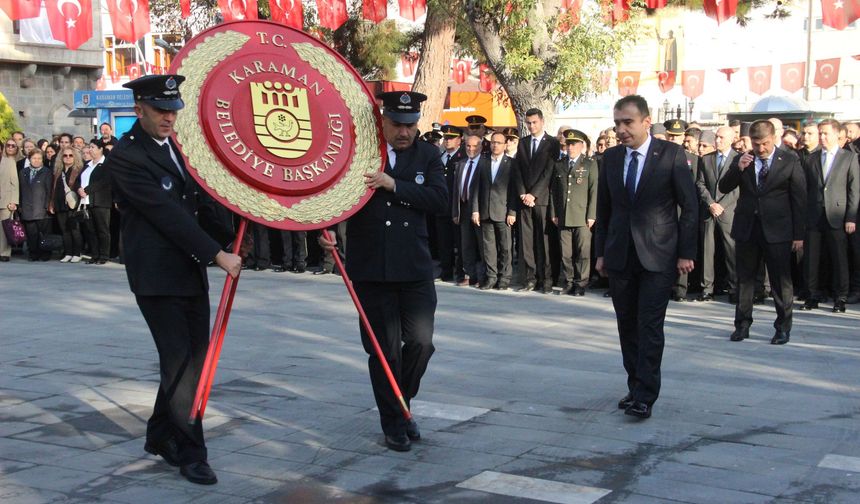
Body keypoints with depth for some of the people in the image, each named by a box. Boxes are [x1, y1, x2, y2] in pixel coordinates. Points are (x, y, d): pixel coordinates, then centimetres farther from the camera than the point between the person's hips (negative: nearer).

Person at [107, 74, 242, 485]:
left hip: (191, 273, 8)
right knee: (180, 364, -6)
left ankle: (160, 436, 27)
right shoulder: (125, 157, -12)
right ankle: (190, 454, 5)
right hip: (158, 277, -8)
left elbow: (200, 201, 18)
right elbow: (167, 215, -18)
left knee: (193, 360, 11)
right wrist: (216, 255, -19)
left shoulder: (177, 146, 13)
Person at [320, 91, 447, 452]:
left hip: (415, 268, 2)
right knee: (384, 349, 4)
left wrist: (394, 185, -17)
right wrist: (324, 231, -17)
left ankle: (402, 404, 25)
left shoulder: (427, 156, 6)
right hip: (371, 269, -1)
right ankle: (393, 422, 20)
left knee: (421, 341, -2)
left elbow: (440, 200, -7)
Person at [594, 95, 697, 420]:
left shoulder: (671, 154, -5)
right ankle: (636, 387, 21)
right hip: (620, 256, 5)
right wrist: (601, 252, 10)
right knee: (627, 326, 9)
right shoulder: (611, 158, 8)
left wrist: (686, 253, -7)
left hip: (658, 257, -5)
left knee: (650, 326, -7)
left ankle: (645, 397, -4)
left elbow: (689, 206, -3)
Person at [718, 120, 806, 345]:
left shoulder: (790, 162, -2)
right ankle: (742, 324, 19)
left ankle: (783, 327, 14)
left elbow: (799, 199, -1)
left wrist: (799, 234, -4)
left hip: (777, 231, -3)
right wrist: (737, 168, -17)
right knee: (744, 278, 9)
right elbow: (723, 188, 2)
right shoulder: (741, 160, 6)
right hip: (746, 228, 3)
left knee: (781, 281, 3)